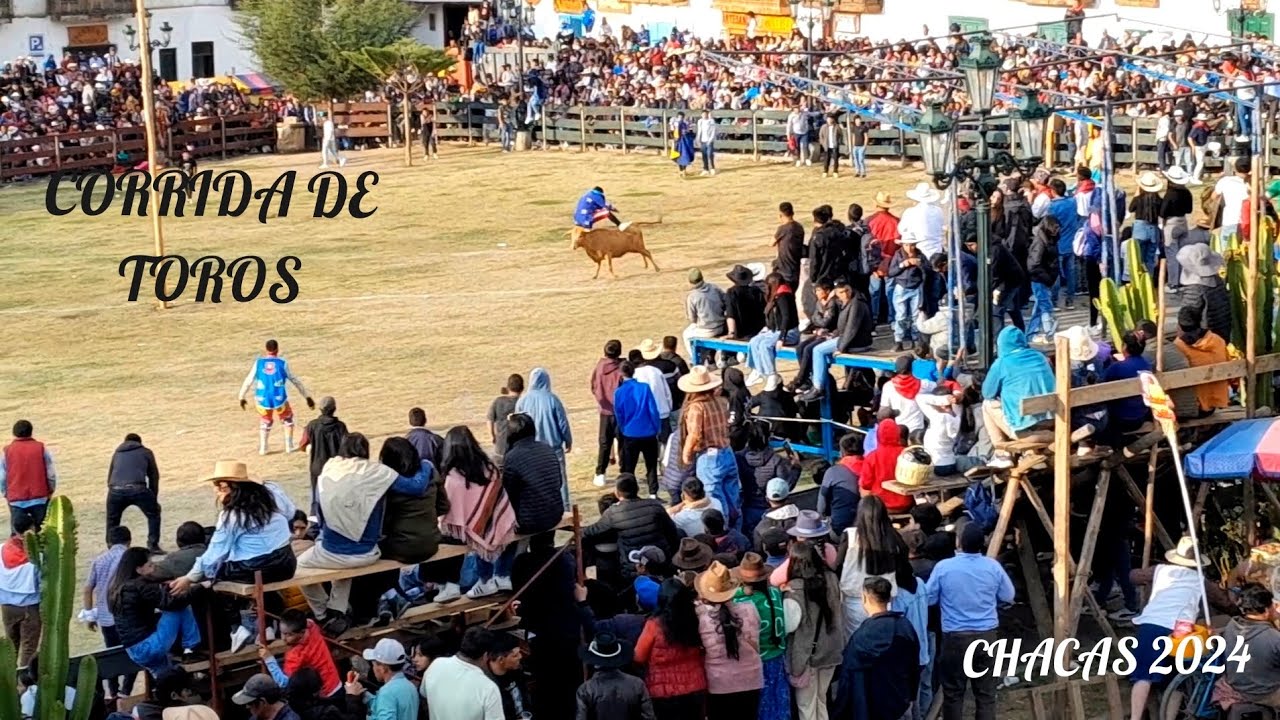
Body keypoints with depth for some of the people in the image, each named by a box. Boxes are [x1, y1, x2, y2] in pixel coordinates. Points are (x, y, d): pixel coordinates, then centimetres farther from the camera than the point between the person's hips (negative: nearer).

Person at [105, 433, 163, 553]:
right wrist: (154, 499, 32)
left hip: (116, 490, 2)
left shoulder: (117, 453, 32)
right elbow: (154, 476, 25)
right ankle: (153, 546, 14)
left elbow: (110, 477, 31)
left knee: (112, 521, 24)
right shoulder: (146, 452, 26)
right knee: (153, 514, 20)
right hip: (137, 489, -2)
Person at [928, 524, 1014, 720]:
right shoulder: (993, 567, -4)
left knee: (953, 693, 9)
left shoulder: (943, 567, -10)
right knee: (986, 693, 7)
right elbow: (1008, 597, 10)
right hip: (986, 635, 2)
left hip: (955, 637, -2)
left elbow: (928, 599, 1)